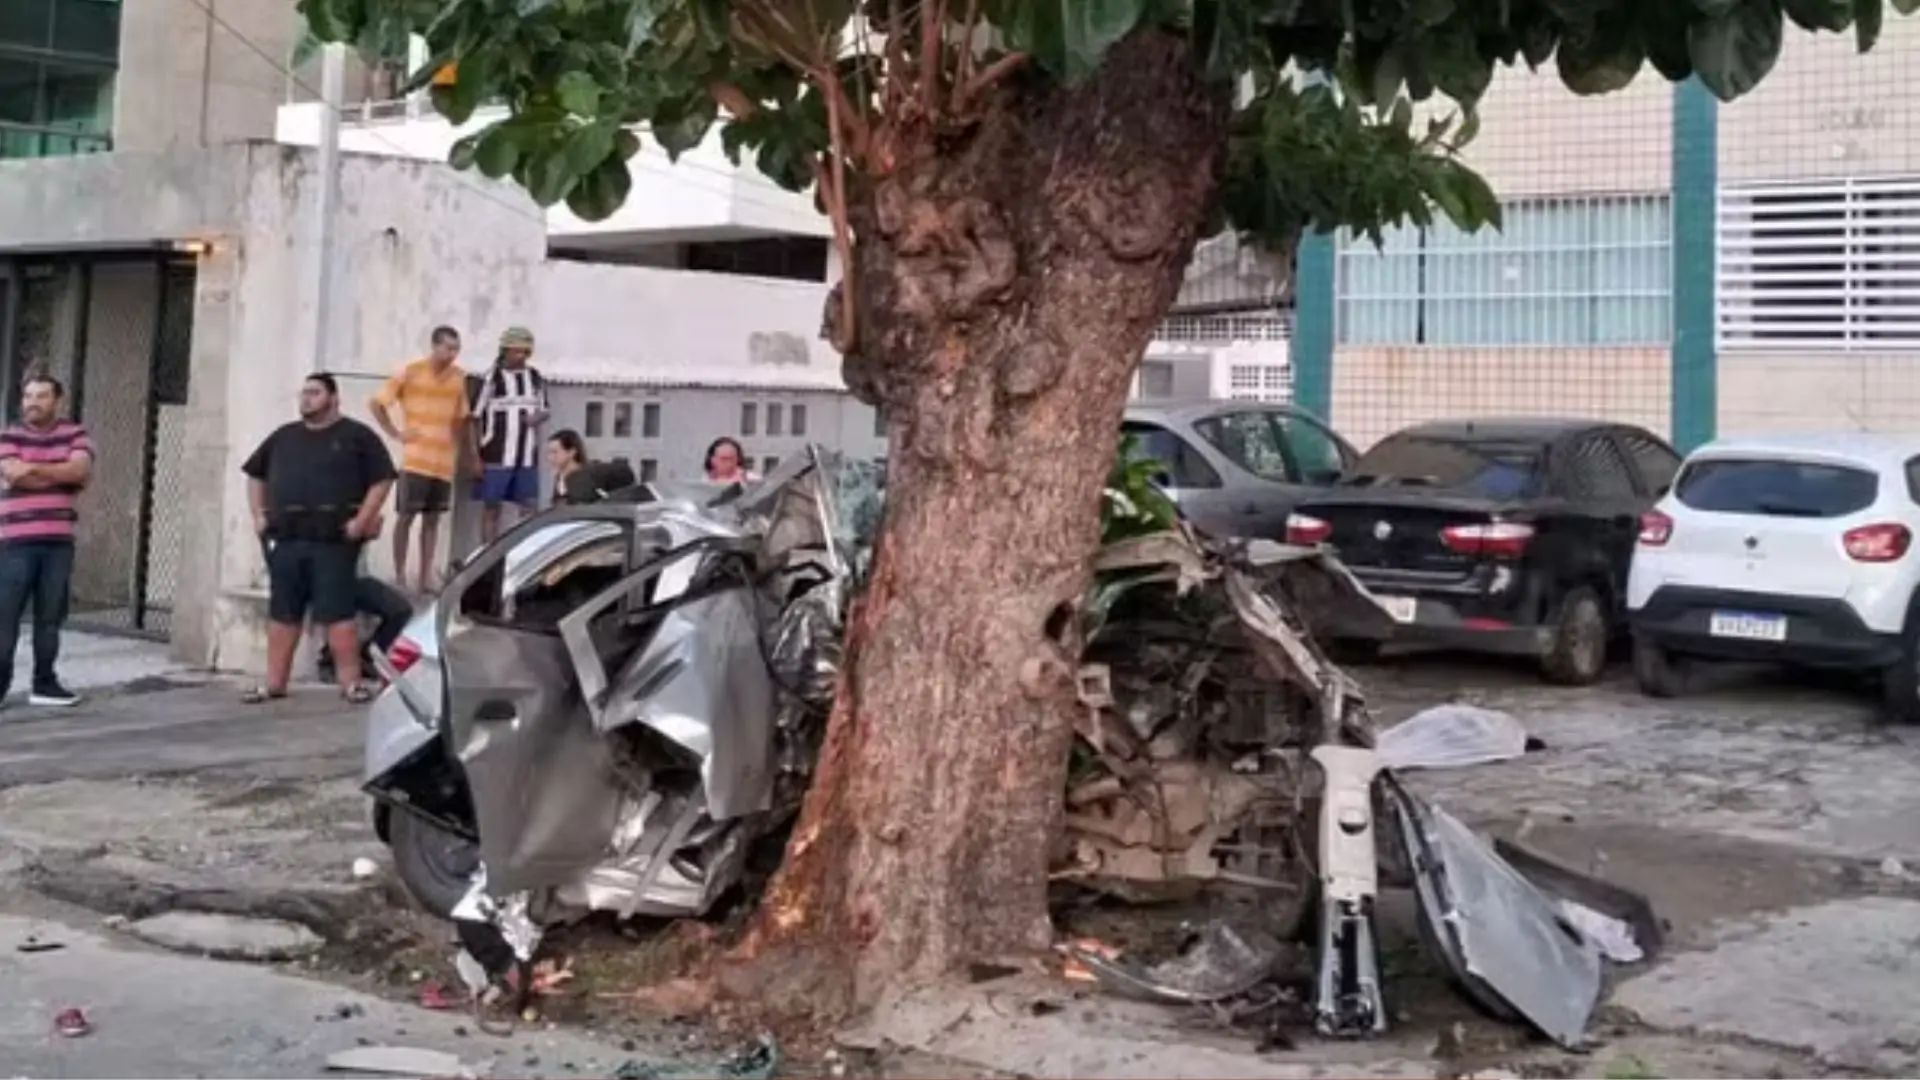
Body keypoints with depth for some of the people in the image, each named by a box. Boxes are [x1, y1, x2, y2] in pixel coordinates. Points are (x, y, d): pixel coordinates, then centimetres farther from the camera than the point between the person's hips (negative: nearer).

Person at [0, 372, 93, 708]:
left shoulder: (75, 434, 9)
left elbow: (80, 469, -9)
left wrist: (35, 468, -13)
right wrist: (63, 477, -7)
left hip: (59, 539, 2)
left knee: (50, 615, 7)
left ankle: (44, 683, 14)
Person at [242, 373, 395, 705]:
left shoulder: (357, 436, 1)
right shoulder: (283, 437, 17)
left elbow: (382, 480, -5)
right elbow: (255, 475, 26)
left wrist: (361, 521, -12)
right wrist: (259, 515, 13)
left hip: (334, 540, -5)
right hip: (286, 539, 5)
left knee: (338, 613, -6)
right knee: (282, 614, 8)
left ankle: (351, 682, -2)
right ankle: (274, 683, 14)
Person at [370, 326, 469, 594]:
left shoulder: (459, 378, 6)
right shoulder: (409, 373, -4)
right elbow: (378, 403, 1)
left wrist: (461, 451, 8)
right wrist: (395, 434, -5)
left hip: (444, 462, 4)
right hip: (415, 459, -3)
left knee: (432, 518, 8)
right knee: (406, 516, 0)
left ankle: (426, 575, 13)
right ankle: (399, 576, 6)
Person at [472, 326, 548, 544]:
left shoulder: (535, 378, 10)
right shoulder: (492, 378, -5)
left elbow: (544, 410, 19)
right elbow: (476, 418, -3)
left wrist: (538, 417, -6)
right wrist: (476, 456, -7)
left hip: (528, 456, 4)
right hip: (496, 456, -4)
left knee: (530, 508, 4)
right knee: (491, 507, 3)